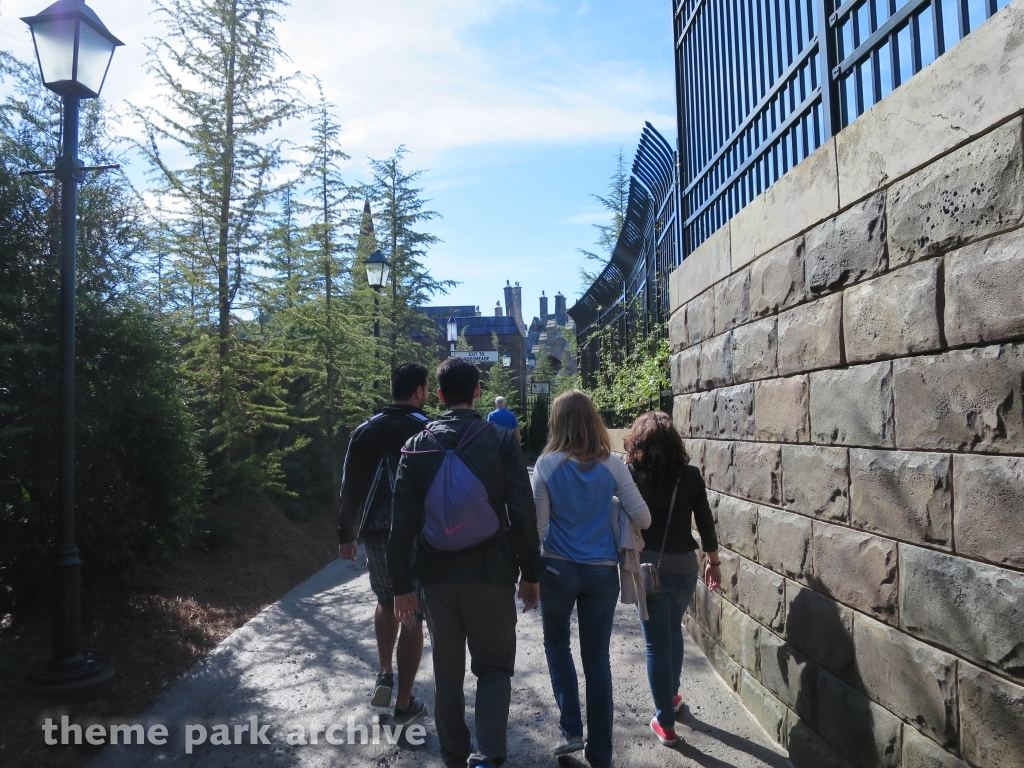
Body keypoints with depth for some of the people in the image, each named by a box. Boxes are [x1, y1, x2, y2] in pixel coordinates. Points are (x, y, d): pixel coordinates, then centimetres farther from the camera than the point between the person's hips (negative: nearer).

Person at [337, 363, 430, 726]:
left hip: (376, 533, 4)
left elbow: (350, 487, 4)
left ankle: (384, 676, 17)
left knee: (386, 601, 26)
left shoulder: (365, 431, 3)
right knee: (413, 616, 7)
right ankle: (404, 704, 14)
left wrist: (346, 535, 11)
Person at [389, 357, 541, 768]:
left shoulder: (417, 446, 0)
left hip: (438, 576, 2)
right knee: (494, 669, 13)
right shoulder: (501, 441, -6)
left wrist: (402, 584, 6)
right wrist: (530, 573, 2)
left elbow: (403, 522, -1)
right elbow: (522, 514, -8)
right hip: (491, 574, -2)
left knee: (447, 673, 18)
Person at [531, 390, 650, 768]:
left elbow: (538, 526, -6)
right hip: (602, 572, 1)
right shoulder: (612, 464, -6)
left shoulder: (547, 464, -9)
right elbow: (643, 519, -4)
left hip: (558, 569, -1)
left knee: (556, 644, 23)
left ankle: (572, 730, 19)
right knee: (597, 658, 12)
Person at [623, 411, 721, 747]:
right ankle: (671, 695, 41)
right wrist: (713, 561, 13)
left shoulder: (632, 474, -8)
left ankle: (665, 721, 13)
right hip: (684, 564, 3)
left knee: (657, 641, 6)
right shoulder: (690, 475, -2)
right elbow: (704, 521, 2)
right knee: (673, 630, 25)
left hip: (649, 564, -3)